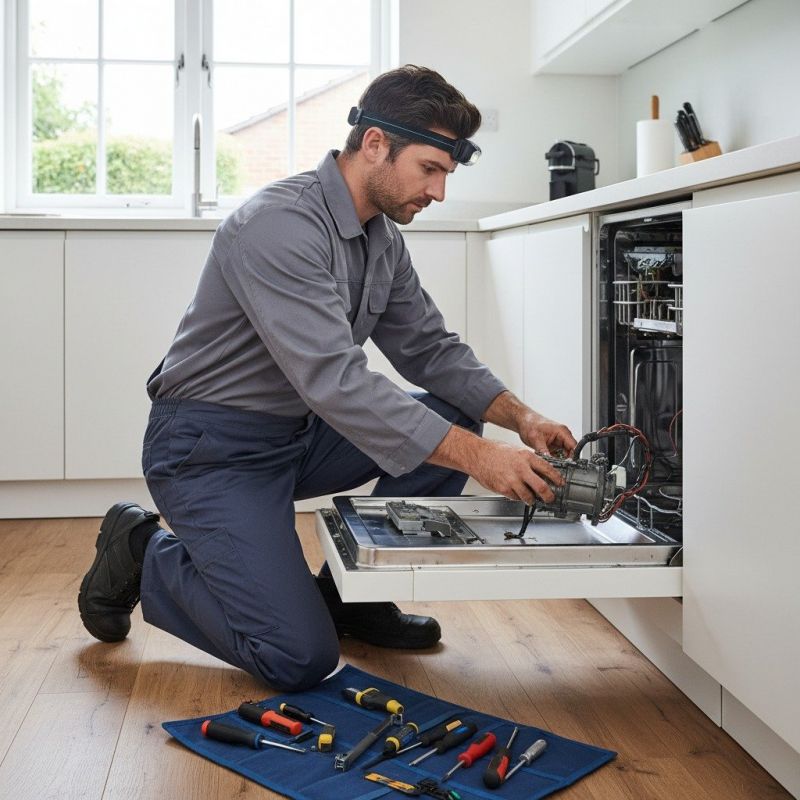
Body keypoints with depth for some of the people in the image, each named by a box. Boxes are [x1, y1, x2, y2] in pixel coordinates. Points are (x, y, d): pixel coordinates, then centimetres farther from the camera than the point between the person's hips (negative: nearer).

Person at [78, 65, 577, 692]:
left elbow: (430, 349, 7)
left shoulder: (382, 234, 4)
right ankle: (144, 556, 6)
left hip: (299, 434, 9)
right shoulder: (279, 225, -26)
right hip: (212, 451, -9)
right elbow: (335, 382, -34)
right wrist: (478, 458, -35)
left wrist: (519, 417, -10)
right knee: (302, 659, -17)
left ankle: (351, 592, 7)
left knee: (457, 415, -5)